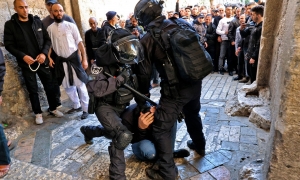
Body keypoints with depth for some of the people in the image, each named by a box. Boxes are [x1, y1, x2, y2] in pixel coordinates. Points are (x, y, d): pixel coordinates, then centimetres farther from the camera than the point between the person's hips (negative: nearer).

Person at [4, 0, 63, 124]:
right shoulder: (10, 25, -2)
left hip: (42, 61, 2)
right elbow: (9, 45, -3)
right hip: (26, 63, -2)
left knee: (49, 86, 9)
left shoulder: (37, 21, 3)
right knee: (33, 90, 7)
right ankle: (38, 113, 24)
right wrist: (22, 56, -18)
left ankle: (53, 108, 28)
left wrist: (44, 53, -12)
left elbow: (47, 39, 4)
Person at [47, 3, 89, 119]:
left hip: (73, 59, -3)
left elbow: (80, 43, -4)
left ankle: (85, 109, 11)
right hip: (60, 61, 4)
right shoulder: (50, 29, 5)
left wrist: (84, 59, -8)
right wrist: (49, 58, -1)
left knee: (80, 85, 0)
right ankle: (76, 105, 29)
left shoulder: (71, 26, -3)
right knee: (67, 86, 12)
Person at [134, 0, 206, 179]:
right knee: (193, 114, 31)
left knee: (161, 128, 7)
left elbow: (144, 73, -2)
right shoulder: (181, 25, 6)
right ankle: (199, 145, 54)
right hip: (195, 82, 7)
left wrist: (142, 99, 11)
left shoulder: (147, 40, -7)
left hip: (175, 89, -7)